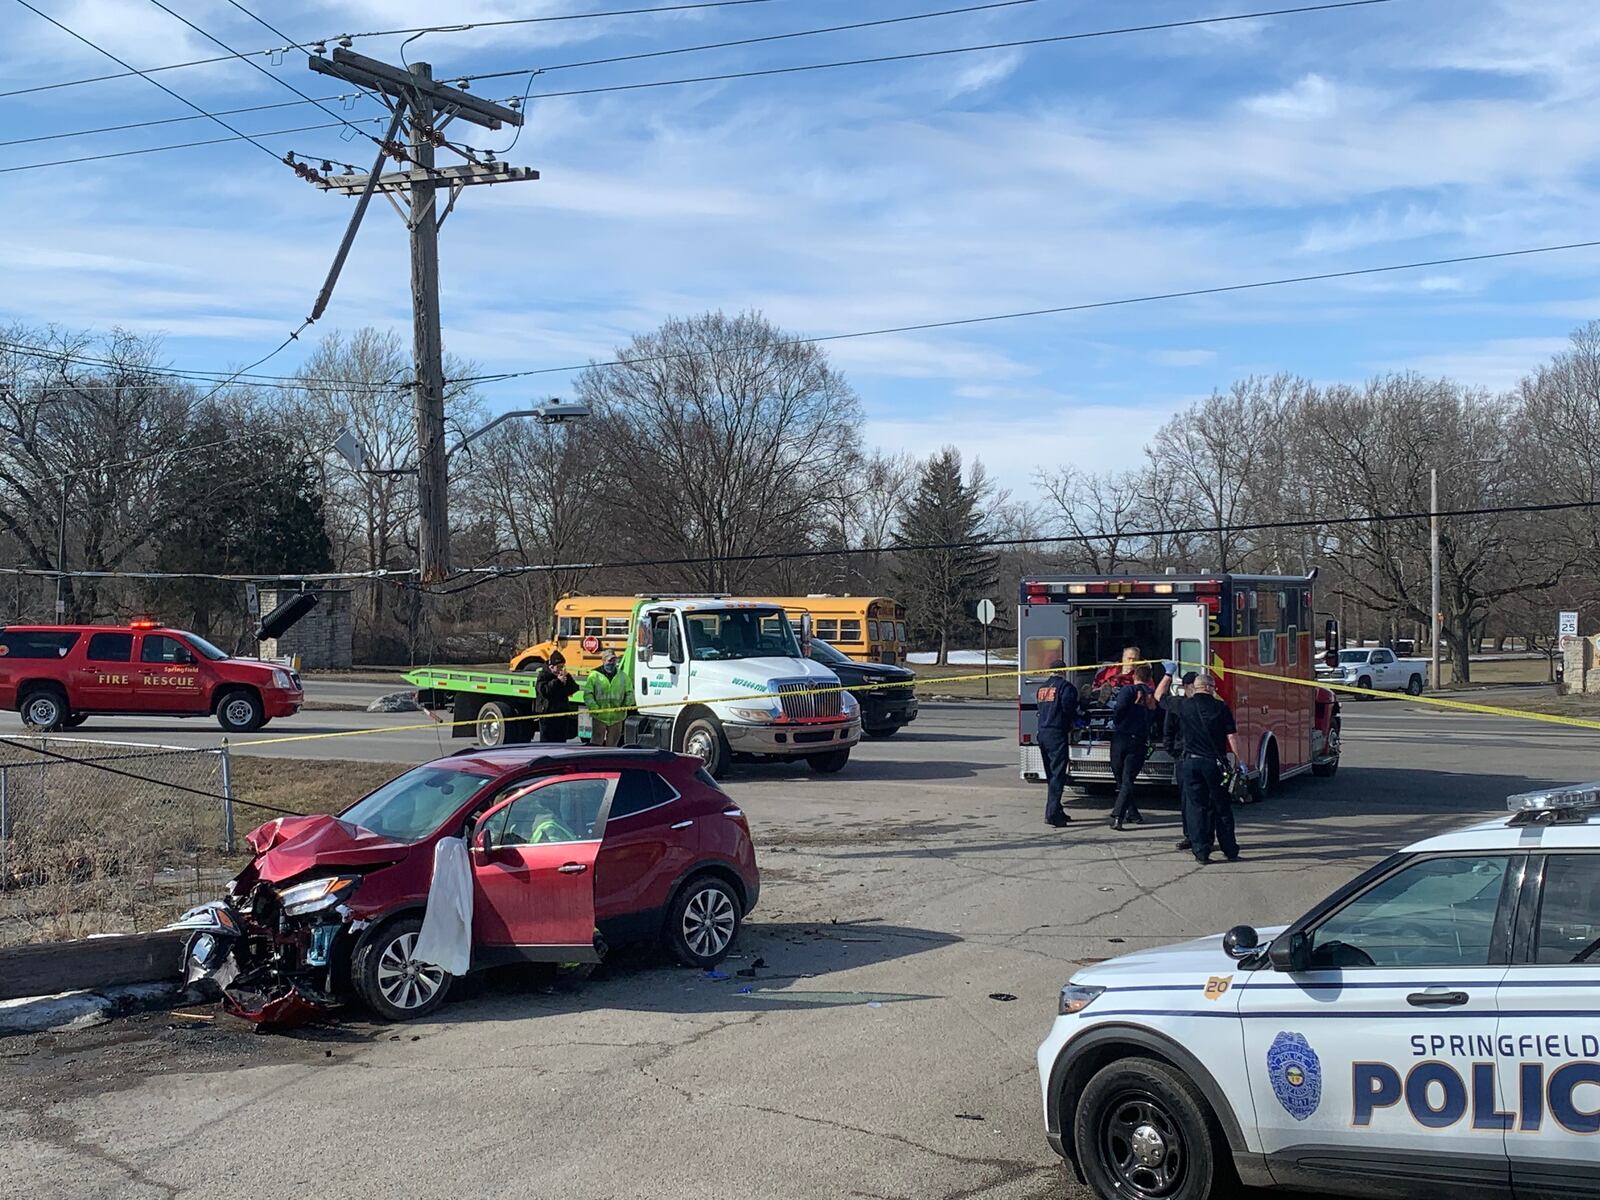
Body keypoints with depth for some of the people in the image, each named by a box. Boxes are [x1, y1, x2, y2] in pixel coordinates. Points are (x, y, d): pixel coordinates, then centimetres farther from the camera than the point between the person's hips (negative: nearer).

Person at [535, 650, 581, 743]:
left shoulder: (565, 676, 10)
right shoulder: (543, 675, -7)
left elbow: (574, 689, 1)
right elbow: (544, 690, -22)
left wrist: (566, 681, -15)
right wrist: (557, 681, -22)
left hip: (562, 712, 5)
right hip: (547, 713, -5)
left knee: (561, 740, 9)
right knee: (546, 739, -2)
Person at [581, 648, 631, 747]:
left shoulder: (623, 675, 11)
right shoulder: (594, 675, 0)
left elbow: (629, 693, 13)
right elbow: (587, 694, -3)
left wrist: (626, 704, -5)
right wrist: (594, 707, -17)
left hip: (617, 717, 3)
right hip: (599, 716, -3)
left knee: (612, 745, 11)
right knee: (596, 744, -3)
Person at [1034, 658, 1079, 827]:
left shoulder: (1042, 688, 19)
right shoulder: (1065, 686, -6)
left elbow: (1041, 710, 16)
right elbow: (1068, 707, -19)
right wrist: (1076, 719, 2)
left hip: (1042, 734, 8)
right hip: (1057, 735, -8)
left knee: (1051, 775, 16)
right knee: (1058, 774, -9)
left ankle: (1056, 811, 22)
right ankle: (1052, 813, -16)